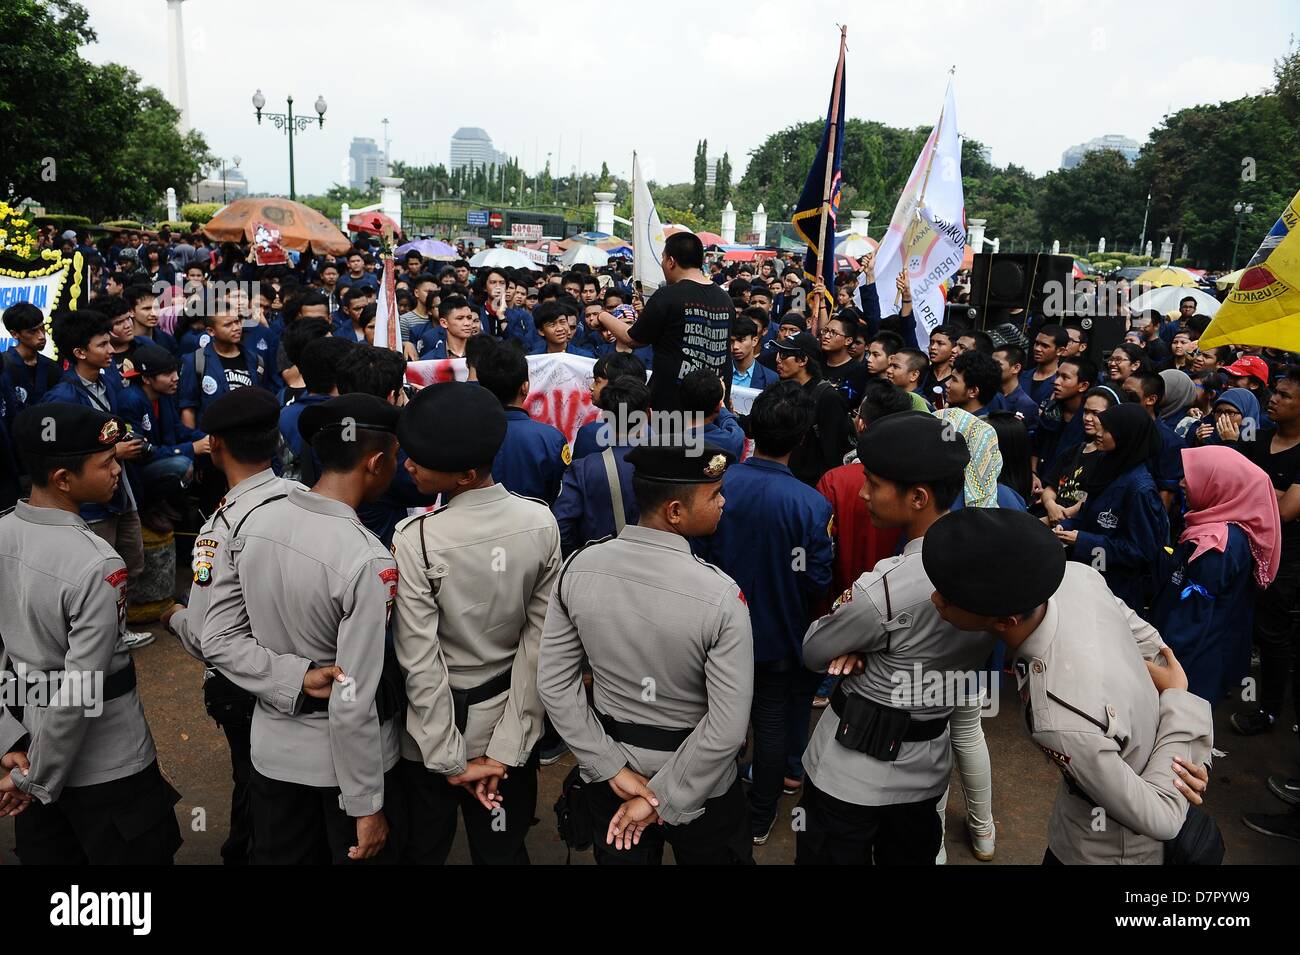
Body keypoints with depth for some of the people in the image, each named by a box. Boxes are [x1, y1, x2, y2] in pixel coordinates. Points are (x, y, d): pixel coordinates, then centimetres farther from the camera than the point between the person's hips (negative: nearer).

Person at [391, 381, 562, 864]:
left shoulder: (415, 539, -24)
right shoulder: (541, 523, -14)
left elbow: (420, 662, -20)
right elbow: (538, 642, -14)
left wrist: (450, 760, -9)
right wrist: (506, 749, -9)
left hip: (434, 729, -3)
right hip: (510, 727, 3)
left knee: (425, 848, 22)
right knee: (504, 851, 23)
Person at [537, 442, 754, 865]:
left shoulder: (578, 568, -15)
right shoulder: (720, 595, -27)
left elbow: (554, 683, -9)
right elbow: (726, 729, -25)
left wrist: (611, 767, -6)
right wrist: (662, 801, -14)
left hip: (606, 779, 3)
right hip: (699, 785, -3)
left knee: (619, 856, 27)